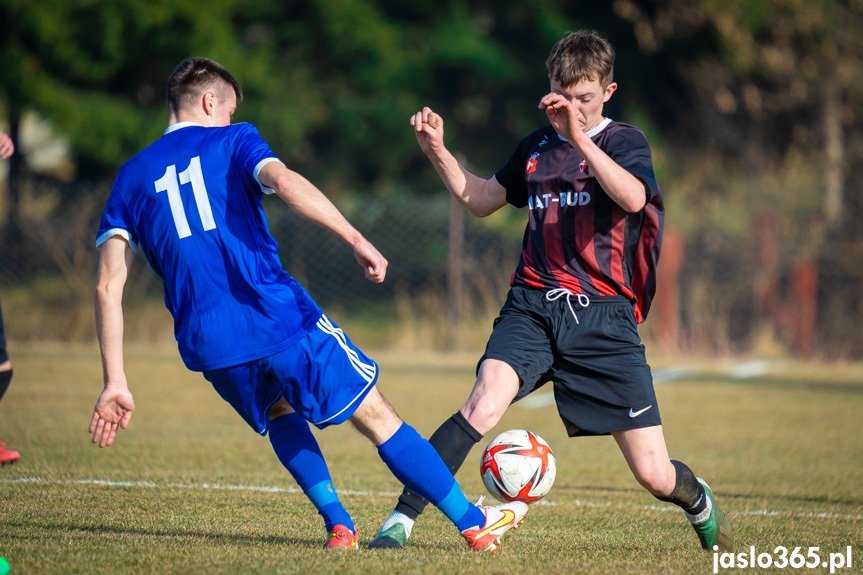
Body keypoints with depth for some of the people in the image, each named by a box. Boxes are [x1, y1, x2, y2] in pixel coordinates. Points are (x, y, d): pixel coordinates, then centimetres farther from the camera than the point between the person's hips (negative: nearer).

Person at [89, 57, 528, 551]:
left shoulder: (131, 177, 17)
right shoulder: (231, 141, 8)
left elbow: (109, 284, 6)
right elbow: (283, 181, -17)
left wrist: (116, 383, 3)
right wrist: (355, 238, -18)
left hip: (207, 346, 4)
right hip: (280, 319, -4)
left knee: (279, 413, 32)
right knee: (377, 417, 8)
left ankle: (338, 525, 17)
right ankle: (473, 522, 11)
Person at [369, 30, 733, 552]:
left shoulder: (623, 141, 1)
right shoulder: (537, 147, 15)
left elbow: (633, 198, -21)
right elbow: (482, 200, 28)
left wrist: (579, 137, -27)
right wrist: (438, 151, 13)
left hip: (604, 316, -2)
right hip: (533, 307, 2)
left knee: (654, 475, -2)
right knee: (484, 407, -29)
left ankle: (699, 501, 34)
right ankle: (401, 520, -23)